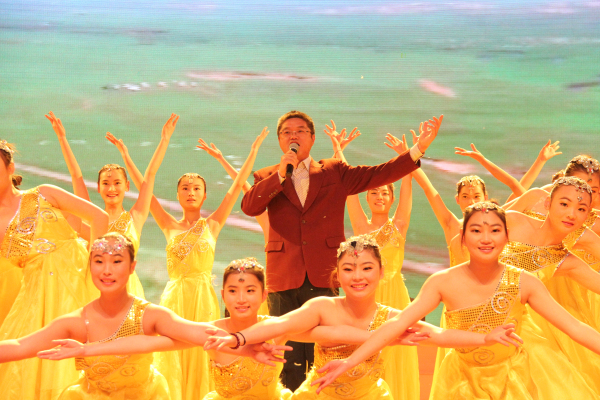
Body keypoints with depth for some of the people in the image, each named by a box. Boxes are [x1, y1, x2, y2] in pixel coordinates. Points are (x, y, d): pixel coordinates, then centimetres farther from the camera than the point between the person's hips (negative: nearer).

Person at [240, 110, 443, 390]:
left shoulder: (335, 173, 13)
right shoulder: (267, 178, 13)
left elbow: (378, 175, 4)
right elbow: (248, 207, -6)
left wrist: (419, 148, -6)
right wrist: (281, 174, -9)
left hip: (325, 280, 0)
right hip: (285, 281, 0)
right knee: (289, 362, 2)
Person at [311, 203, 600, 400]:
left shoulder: (523, 282, -14)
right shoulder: (444, 282, -15)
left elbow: (574, 327, -13)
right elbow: (398, 324, -18)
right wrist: (349, 363, -26)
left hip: (520, 375, 0)